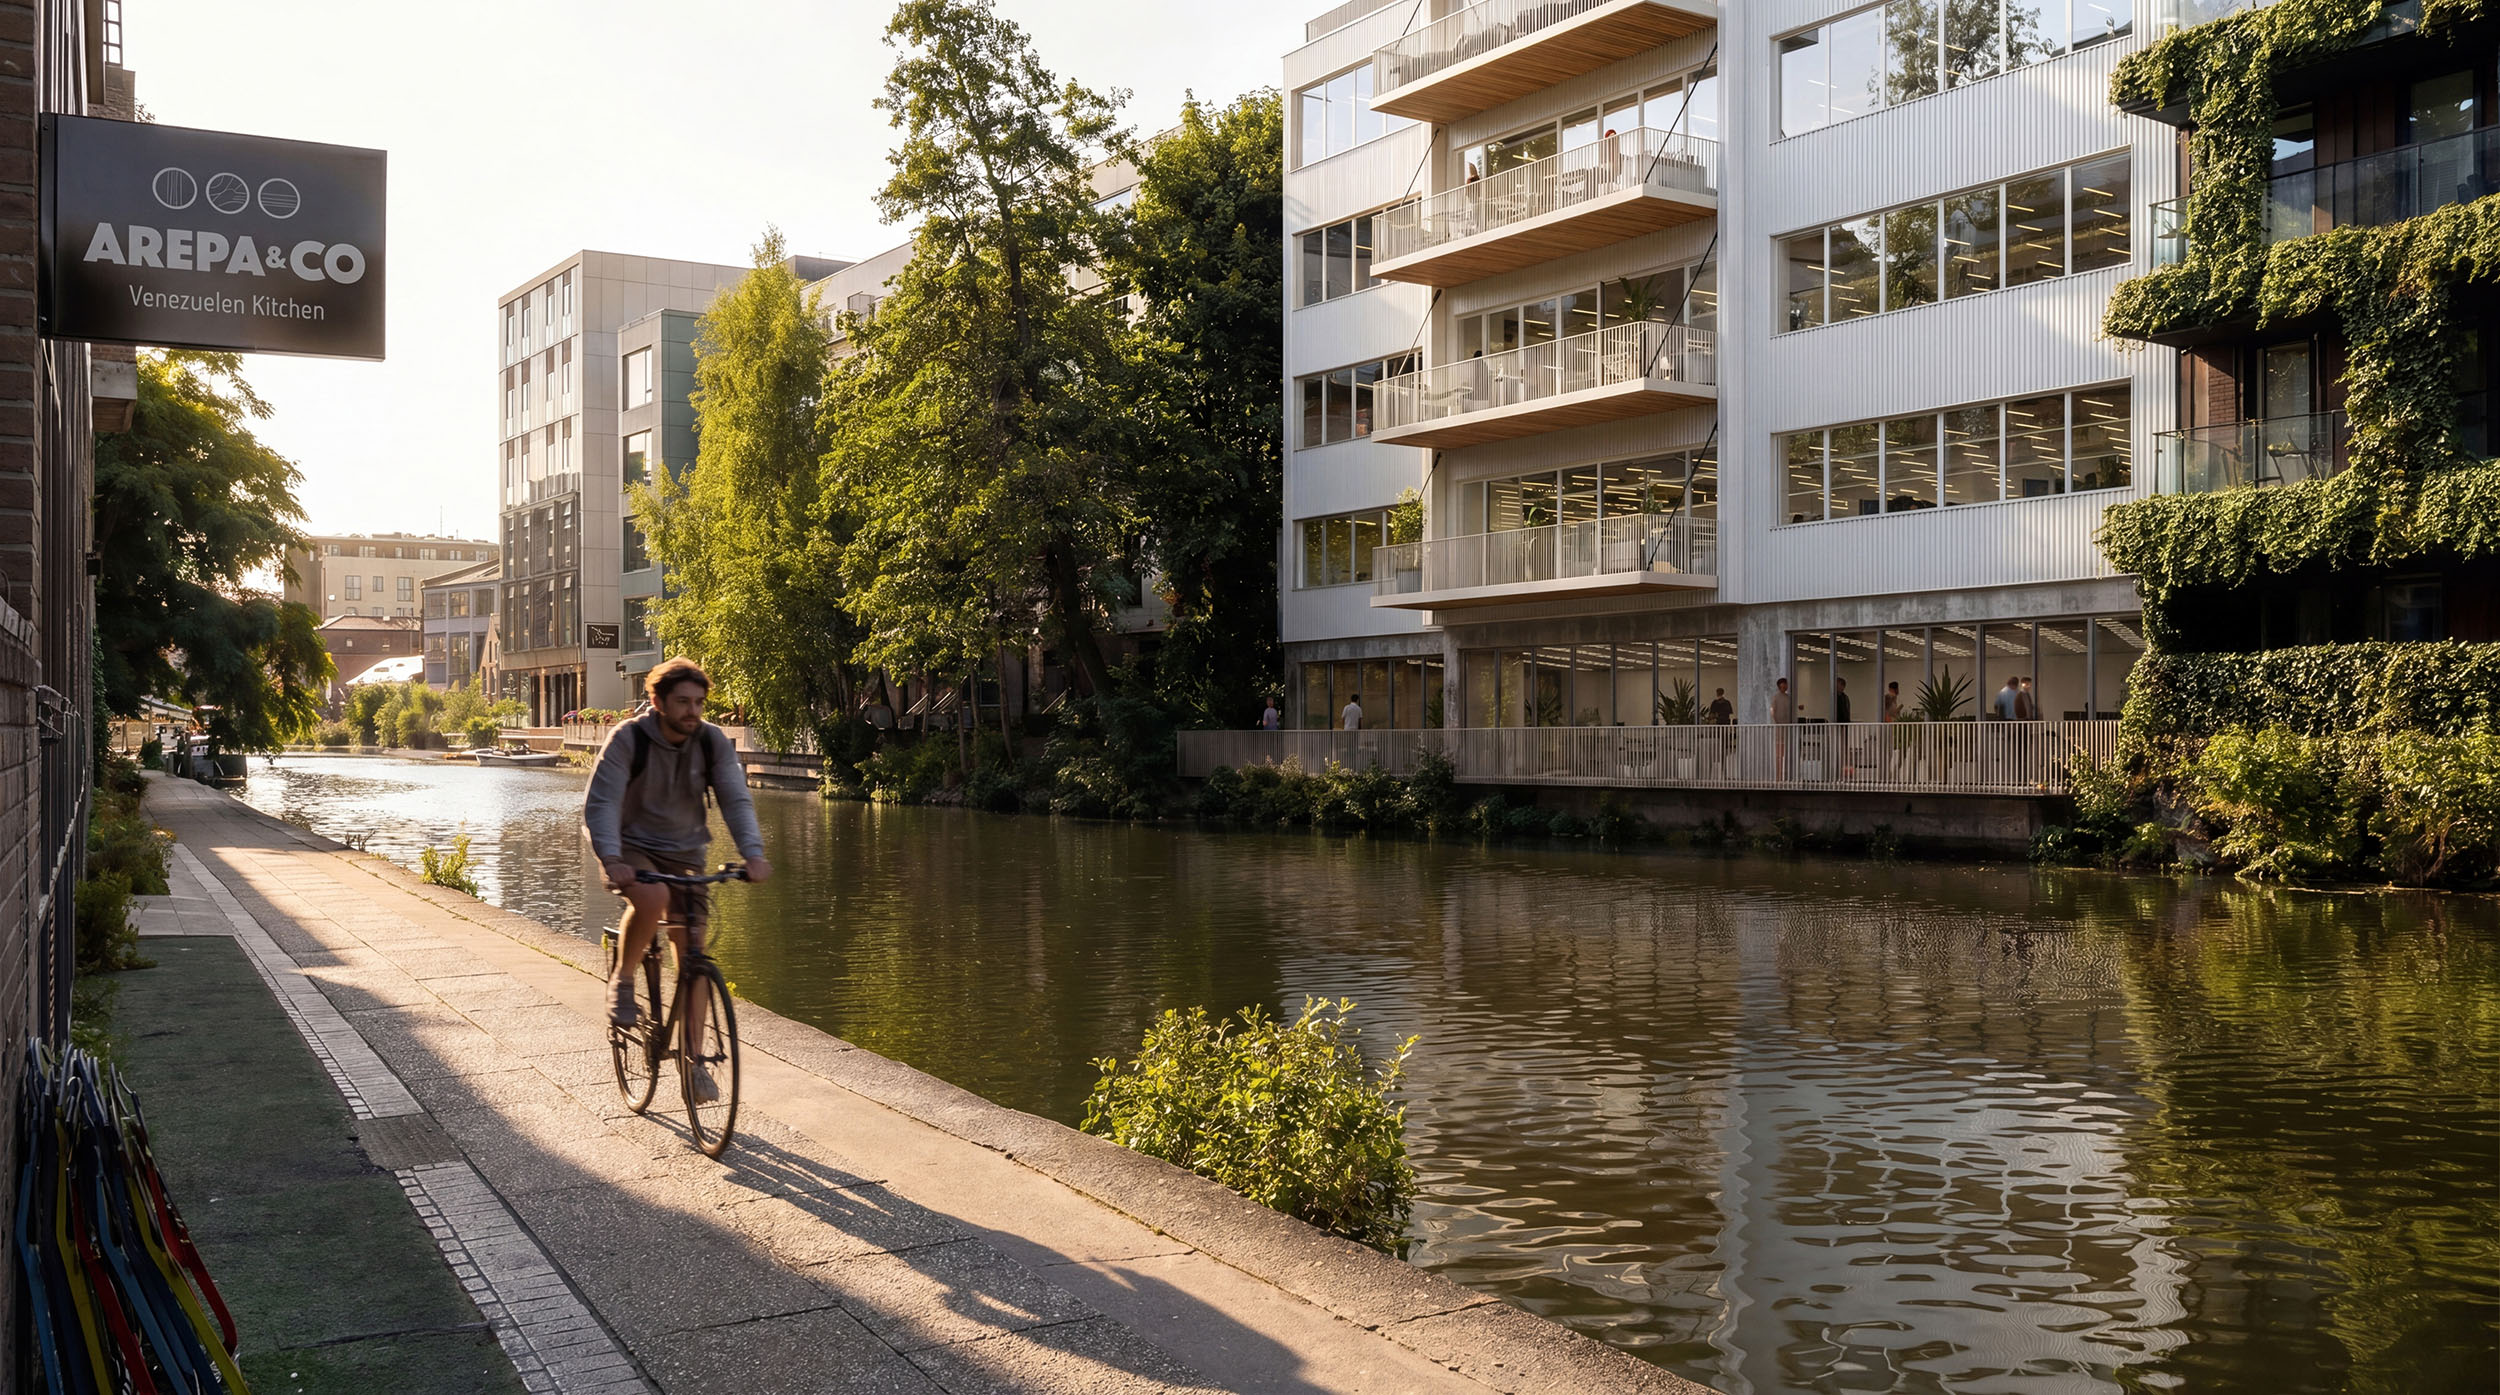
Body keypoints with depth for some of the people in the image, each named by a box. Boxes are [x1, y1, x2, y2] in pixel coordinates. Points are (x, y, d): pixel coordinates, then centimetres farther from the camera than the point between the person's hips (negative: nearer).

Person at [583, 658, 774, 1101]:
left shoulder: (713, 741, -9)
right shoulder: (627, 739, -18)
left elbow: (736, 799, -15)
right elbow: (599, 803, -23)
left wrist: (753, 853, -32)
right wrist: (611, 859, -40)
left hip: (685, 853, 3)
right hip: (632, 850, -3)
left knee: (693, 951, -4)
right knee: (652, 899, -36)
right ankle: (621, 980, -8)